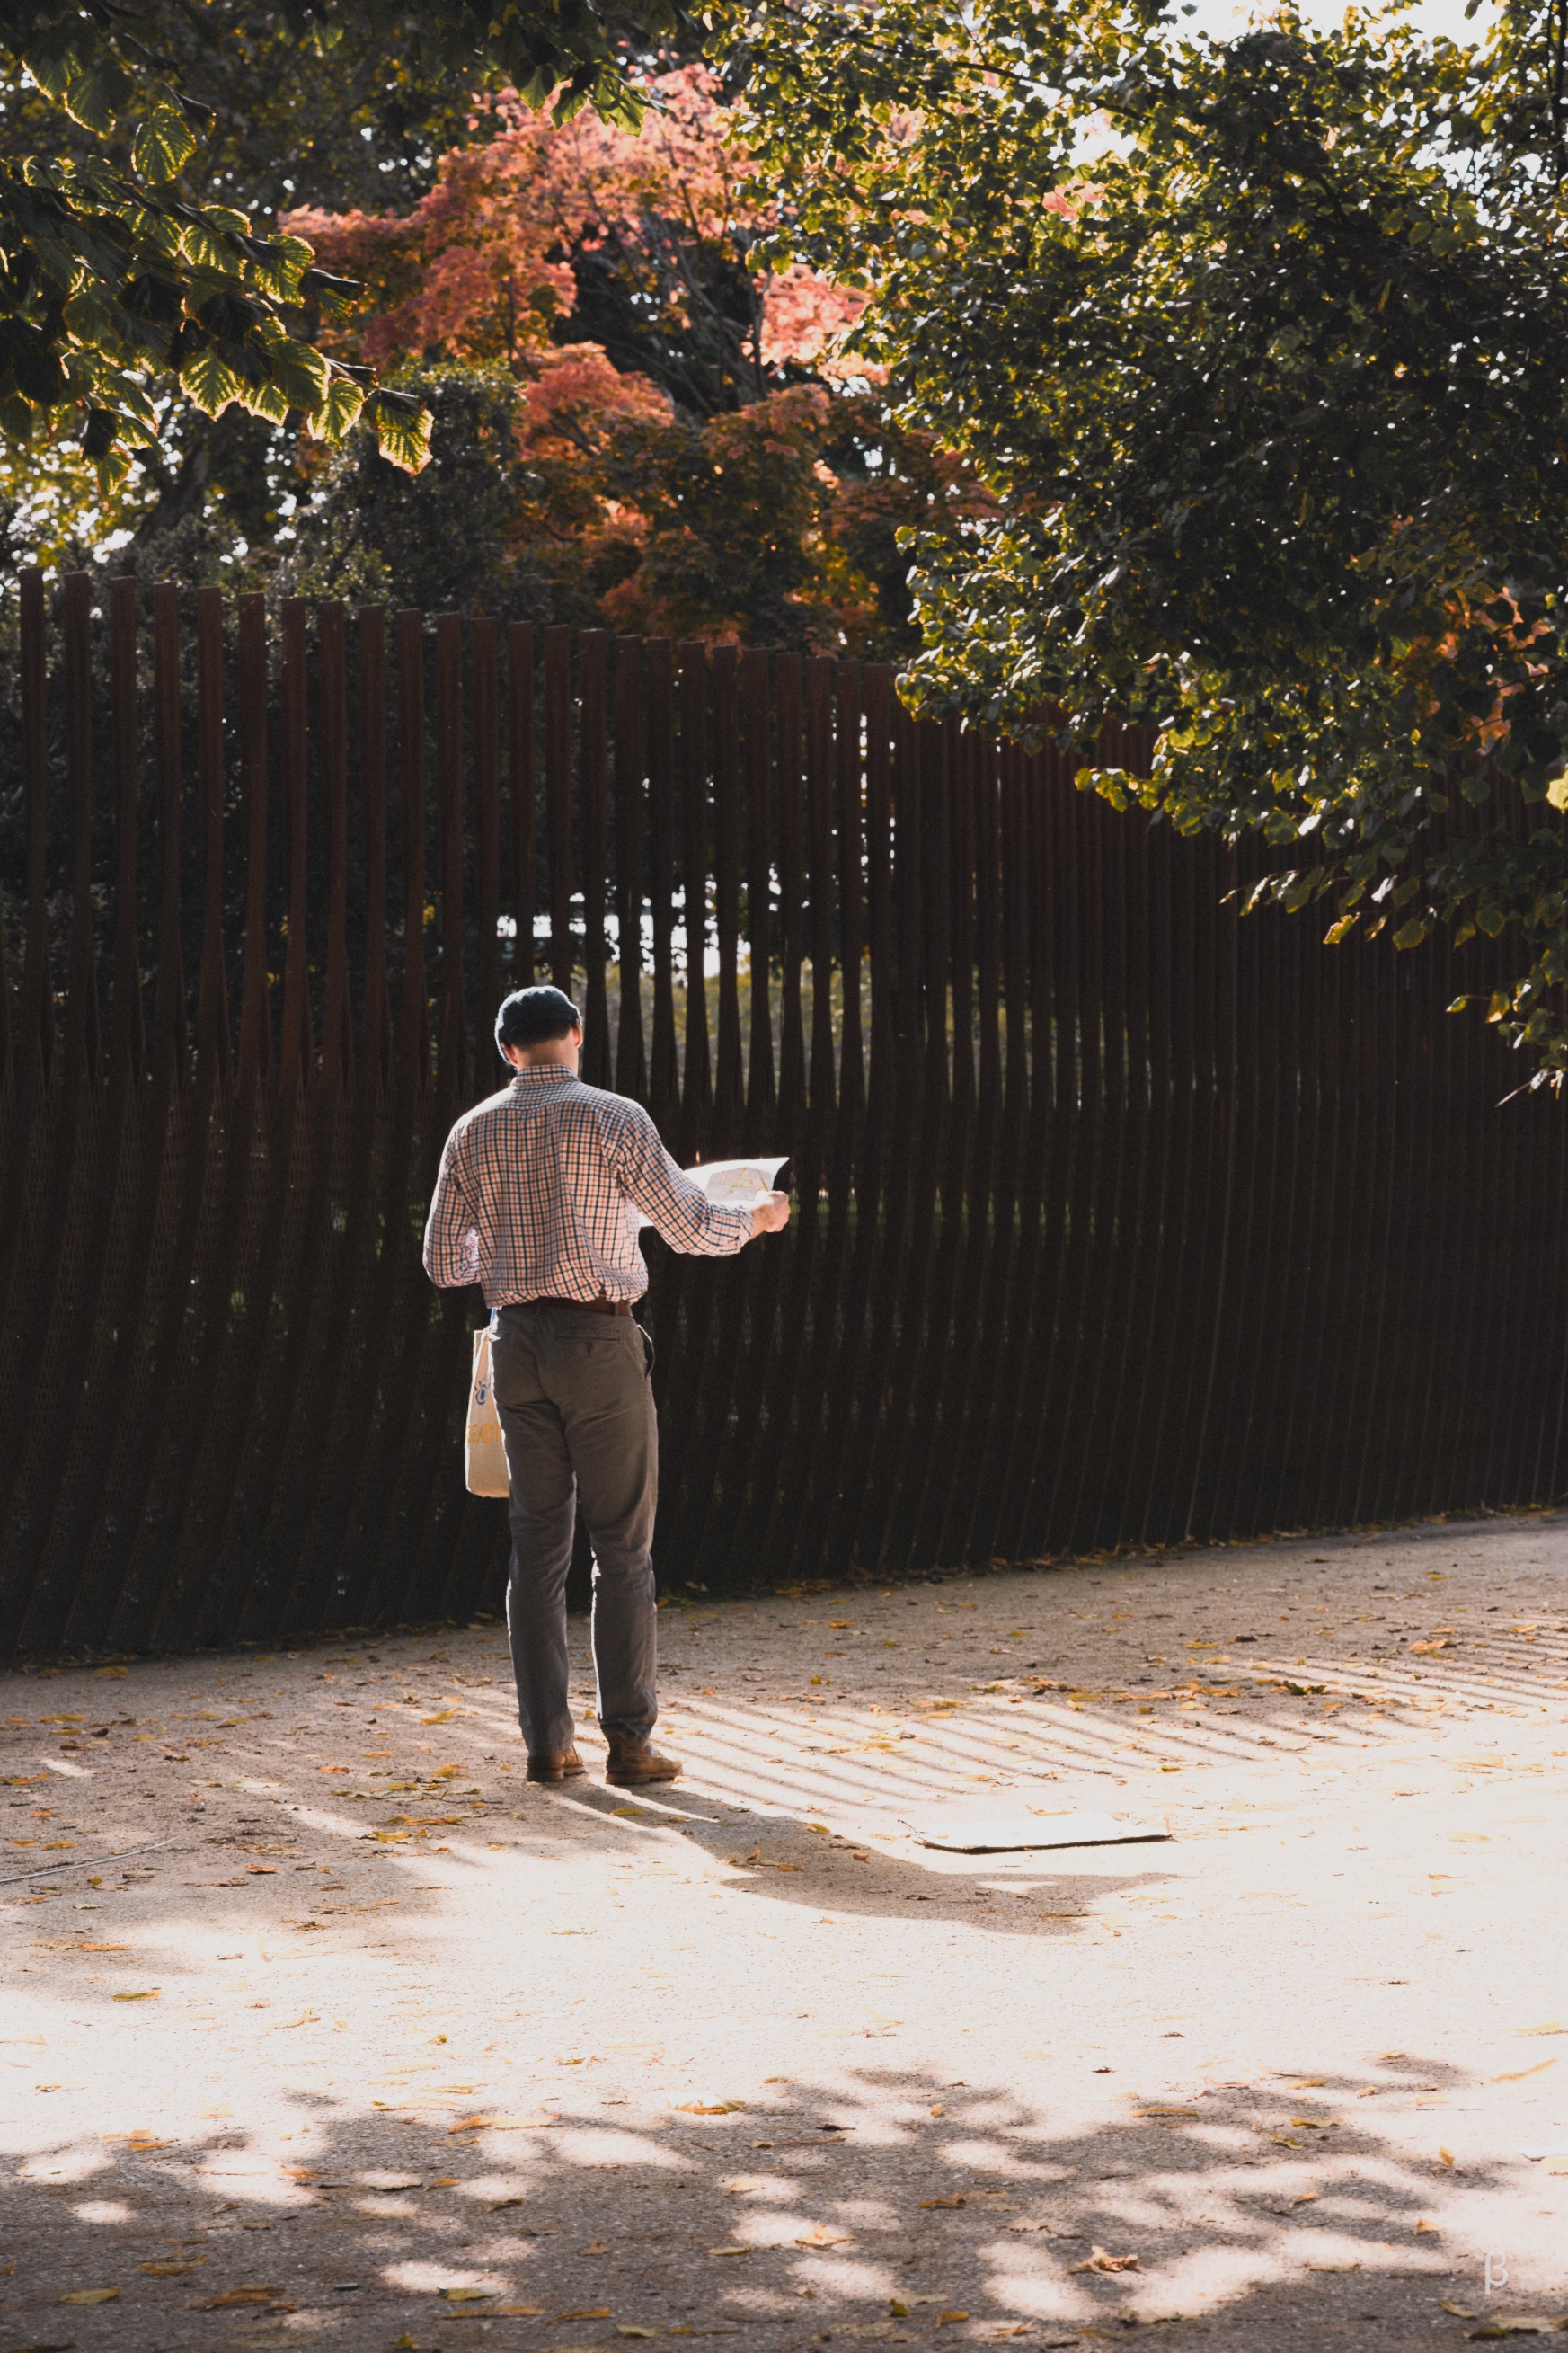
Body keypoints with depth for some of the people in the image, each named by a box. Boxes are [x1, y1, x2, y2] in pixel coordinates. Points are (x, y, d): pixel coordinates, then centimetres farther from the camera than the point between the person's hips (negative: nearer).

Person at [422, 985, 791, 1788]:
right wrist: (758, 1218, 16)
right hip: (598, 1339, -4)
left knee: (538, 1545, 9)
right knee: (623, 1546, 0)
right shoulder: (613, 1119, -6)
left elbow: (443, 1263, 10)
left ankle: (546, 1741, 8)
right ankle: (628, 1740, -3)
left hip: (517, 1343, 4)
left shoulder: (473, 1133, 6)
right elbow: (689, 1226, -4)